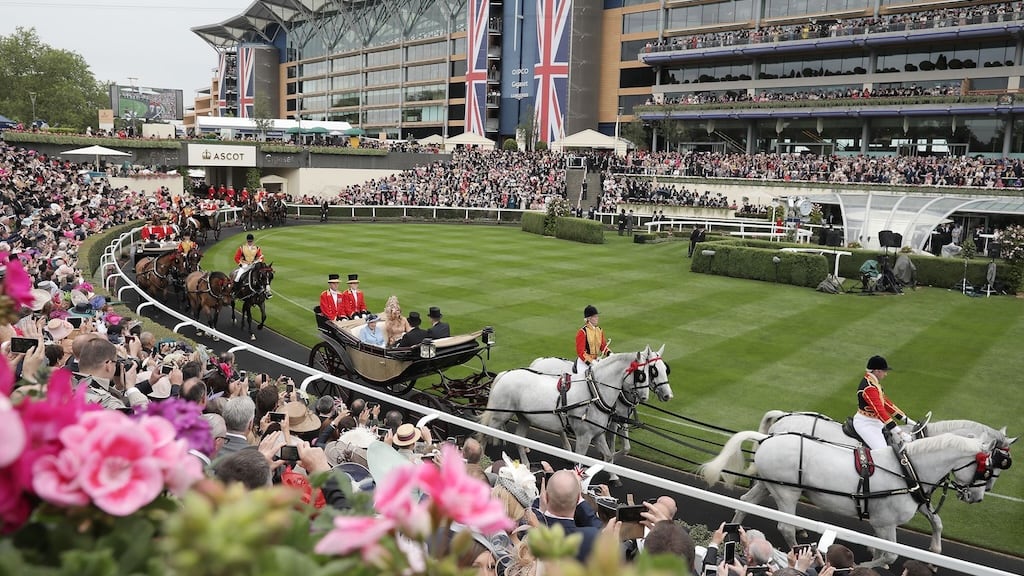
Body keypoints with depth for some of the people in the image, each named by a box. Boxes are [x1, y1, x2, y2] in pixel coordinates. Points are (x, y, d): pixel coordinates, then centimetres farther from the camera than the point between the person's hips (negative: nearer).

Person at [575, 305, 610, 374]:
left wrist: (610, 354, -8)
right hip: (584, 362, -6)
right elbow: (580, 351, -17)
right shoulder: (582, 332, -13)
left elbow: (603, 345, 12)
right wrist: (590, 362, -25)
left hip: (596, 360, 6)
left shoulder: (599, 330, 7)